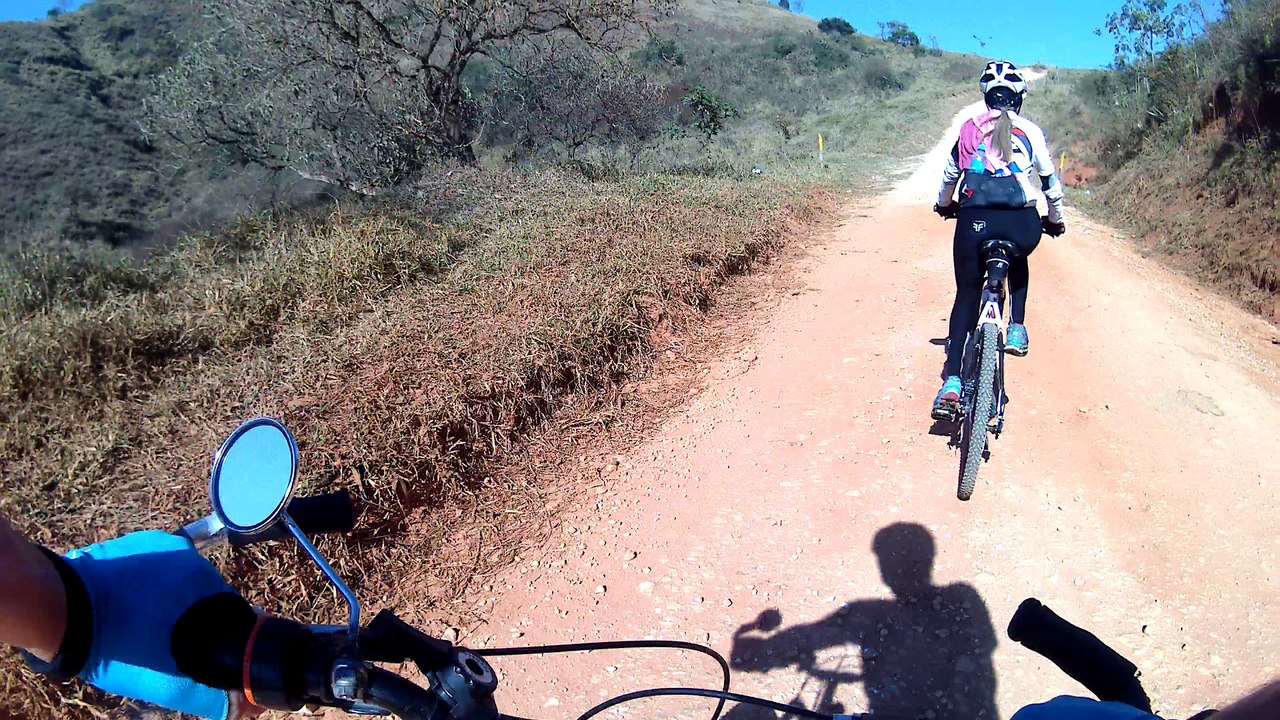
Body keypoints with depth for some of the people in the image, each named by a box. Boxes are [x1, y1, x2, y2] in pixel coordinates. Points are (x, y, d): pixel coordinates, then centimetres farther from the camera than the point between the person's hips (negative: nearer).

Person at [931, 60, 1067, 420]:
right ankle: (1017, 330, 23)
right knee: (1017, 263, 37)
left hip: (974, 221, 0)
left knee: (966, 295, 11)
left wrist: (944, 205, 45)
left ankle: (951, 382, 1)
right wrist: (1055, 219, 38)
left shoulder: (970, 128, 15)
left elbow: (950, 173, 25)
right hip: (1022, 224, 1)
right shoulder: (1031, 131, 15)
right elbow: (1051, 181, 21)